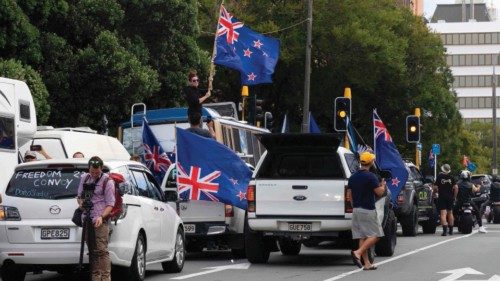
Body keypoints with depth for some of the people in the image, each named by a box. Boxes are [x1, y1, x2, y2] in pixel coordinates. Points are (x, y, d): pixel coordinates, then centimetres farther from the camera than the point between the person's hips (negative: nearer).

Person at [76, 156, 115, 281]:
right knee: (92, 251, 6)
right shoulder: (84, 178, 15)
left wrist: (101, 217, -20)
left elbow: (110, 204, -5)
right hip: (87, 219, 6)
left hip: (100, 221, -6)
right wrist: (81, 203, 1)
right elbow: (79, 196, 25)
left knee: (101, 250, -14)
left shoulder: (107, 181, -3)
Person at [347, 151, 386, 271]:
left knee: (362, 236, 7)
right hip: (368, 210, -7)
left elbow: (349, 195, 12)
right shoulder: (370, 176, -13)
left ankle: (367, 263, 6)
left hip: (356, 210, 7)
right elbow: (379, 192, -12)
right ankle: (358, 253, -19)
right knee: (375, 235, -2)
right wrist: (383, 185, 8)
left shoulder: (352, 177, 10)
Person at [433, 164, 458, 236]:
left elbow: (435, 187, -8)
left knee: (443, 213, -9)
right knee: (450, 213, 18)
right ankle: (451, 229, 27)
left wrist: (437, 192, 13)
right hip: (450, 197, 3)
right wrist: (454, 196, 5)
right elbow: (456, 187, -6)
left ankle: (445, 229, -25)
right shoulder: (451, 177, 0)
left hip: (442, 197, -3)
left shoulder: (439, 177, -6)